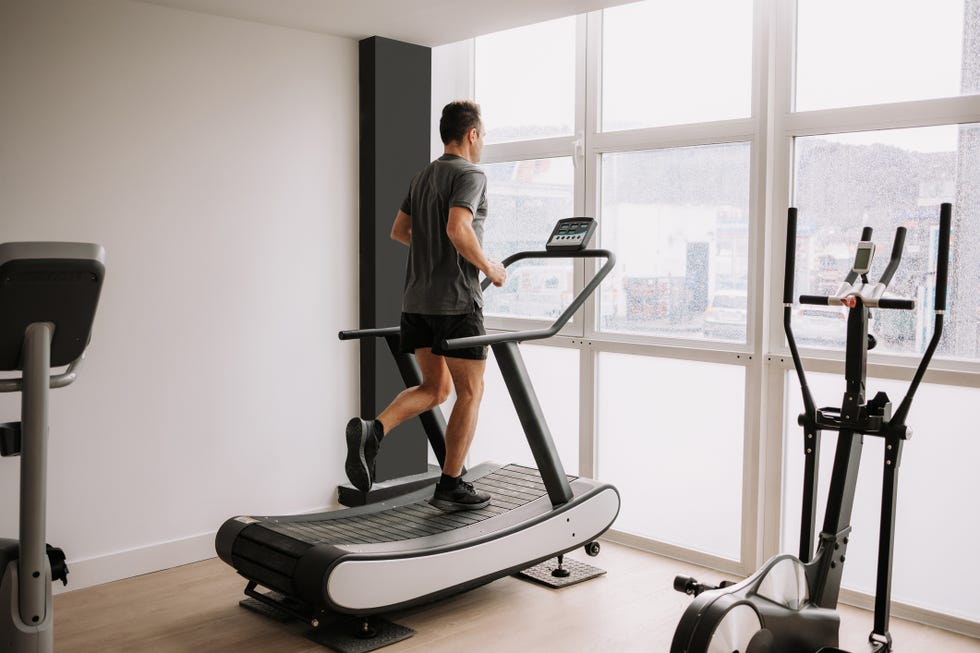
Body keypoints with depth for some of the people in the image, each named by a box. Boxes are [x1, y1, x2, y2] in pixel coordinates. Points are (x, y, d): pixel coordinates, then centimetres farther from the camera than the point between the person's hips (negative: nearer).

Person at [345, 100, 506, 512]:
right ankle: (450, 487, 10)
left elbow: (399, 231, 23)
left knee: (435, 388, 16)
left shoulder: (423, 176, 17)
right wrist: (487, 267, -11)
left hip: (417, 300, 8)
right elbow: (458, 229, -25)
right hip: (456, 301, -8)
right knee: (470, 392, 6)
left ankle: (372, 431, -7)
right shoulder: (470, 175, -9)